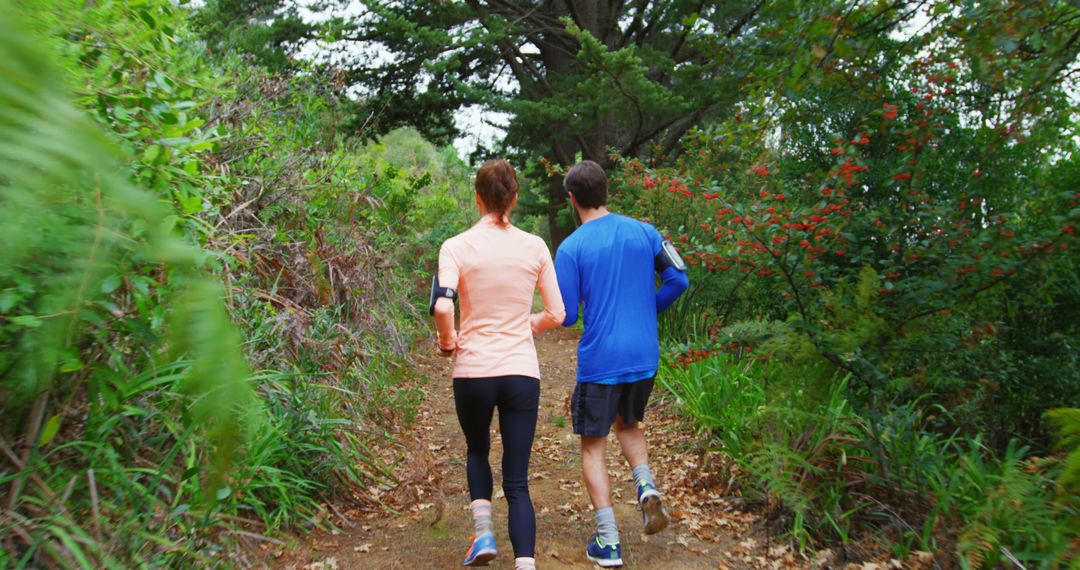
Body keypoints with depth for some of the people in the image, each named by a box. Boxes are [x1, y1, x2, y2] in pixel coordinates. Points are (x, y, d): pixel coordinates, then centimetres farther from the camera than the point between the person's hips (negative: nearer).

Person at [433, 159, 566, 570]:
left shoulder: (457, 247, -4)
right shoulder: (534, 247, 2)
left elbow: (442, 307, -17)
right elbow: (556, 314, 3)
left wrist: (447, 341, 2)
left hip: (473, 371, -1)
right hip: (522, 373, 1)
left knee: (477, 451, 28)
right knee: (517, 481, 8)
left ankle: (483, 531, 14)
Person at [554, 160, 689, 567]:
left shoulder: (571, 248, -10)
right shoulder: (644, 232, 3)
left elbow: (566, 317, -10)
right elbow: (678, 280, 2)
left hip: (599, 362, -4)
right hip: (644, 357, 5)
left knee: (592, 446, 8)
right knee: (628, 424, 28)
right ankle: (646, 487, 4)